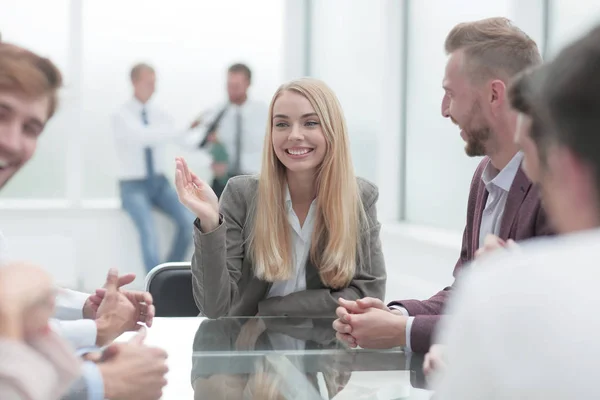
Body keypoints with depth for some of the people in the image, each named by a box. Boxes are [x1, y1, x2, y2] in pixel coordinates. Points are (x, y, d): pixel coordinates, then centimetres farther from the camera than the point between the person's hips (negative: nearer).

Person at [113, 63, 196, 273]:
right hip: (133, 186, -5)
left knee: (188, 221, -18)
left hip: (160, 183, 5)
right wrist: (184, 129, -41)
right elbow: (143, 136, -33)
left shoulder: (158, 114, 7)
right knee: (149, 230, -29)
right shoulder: (122, 115, -12)